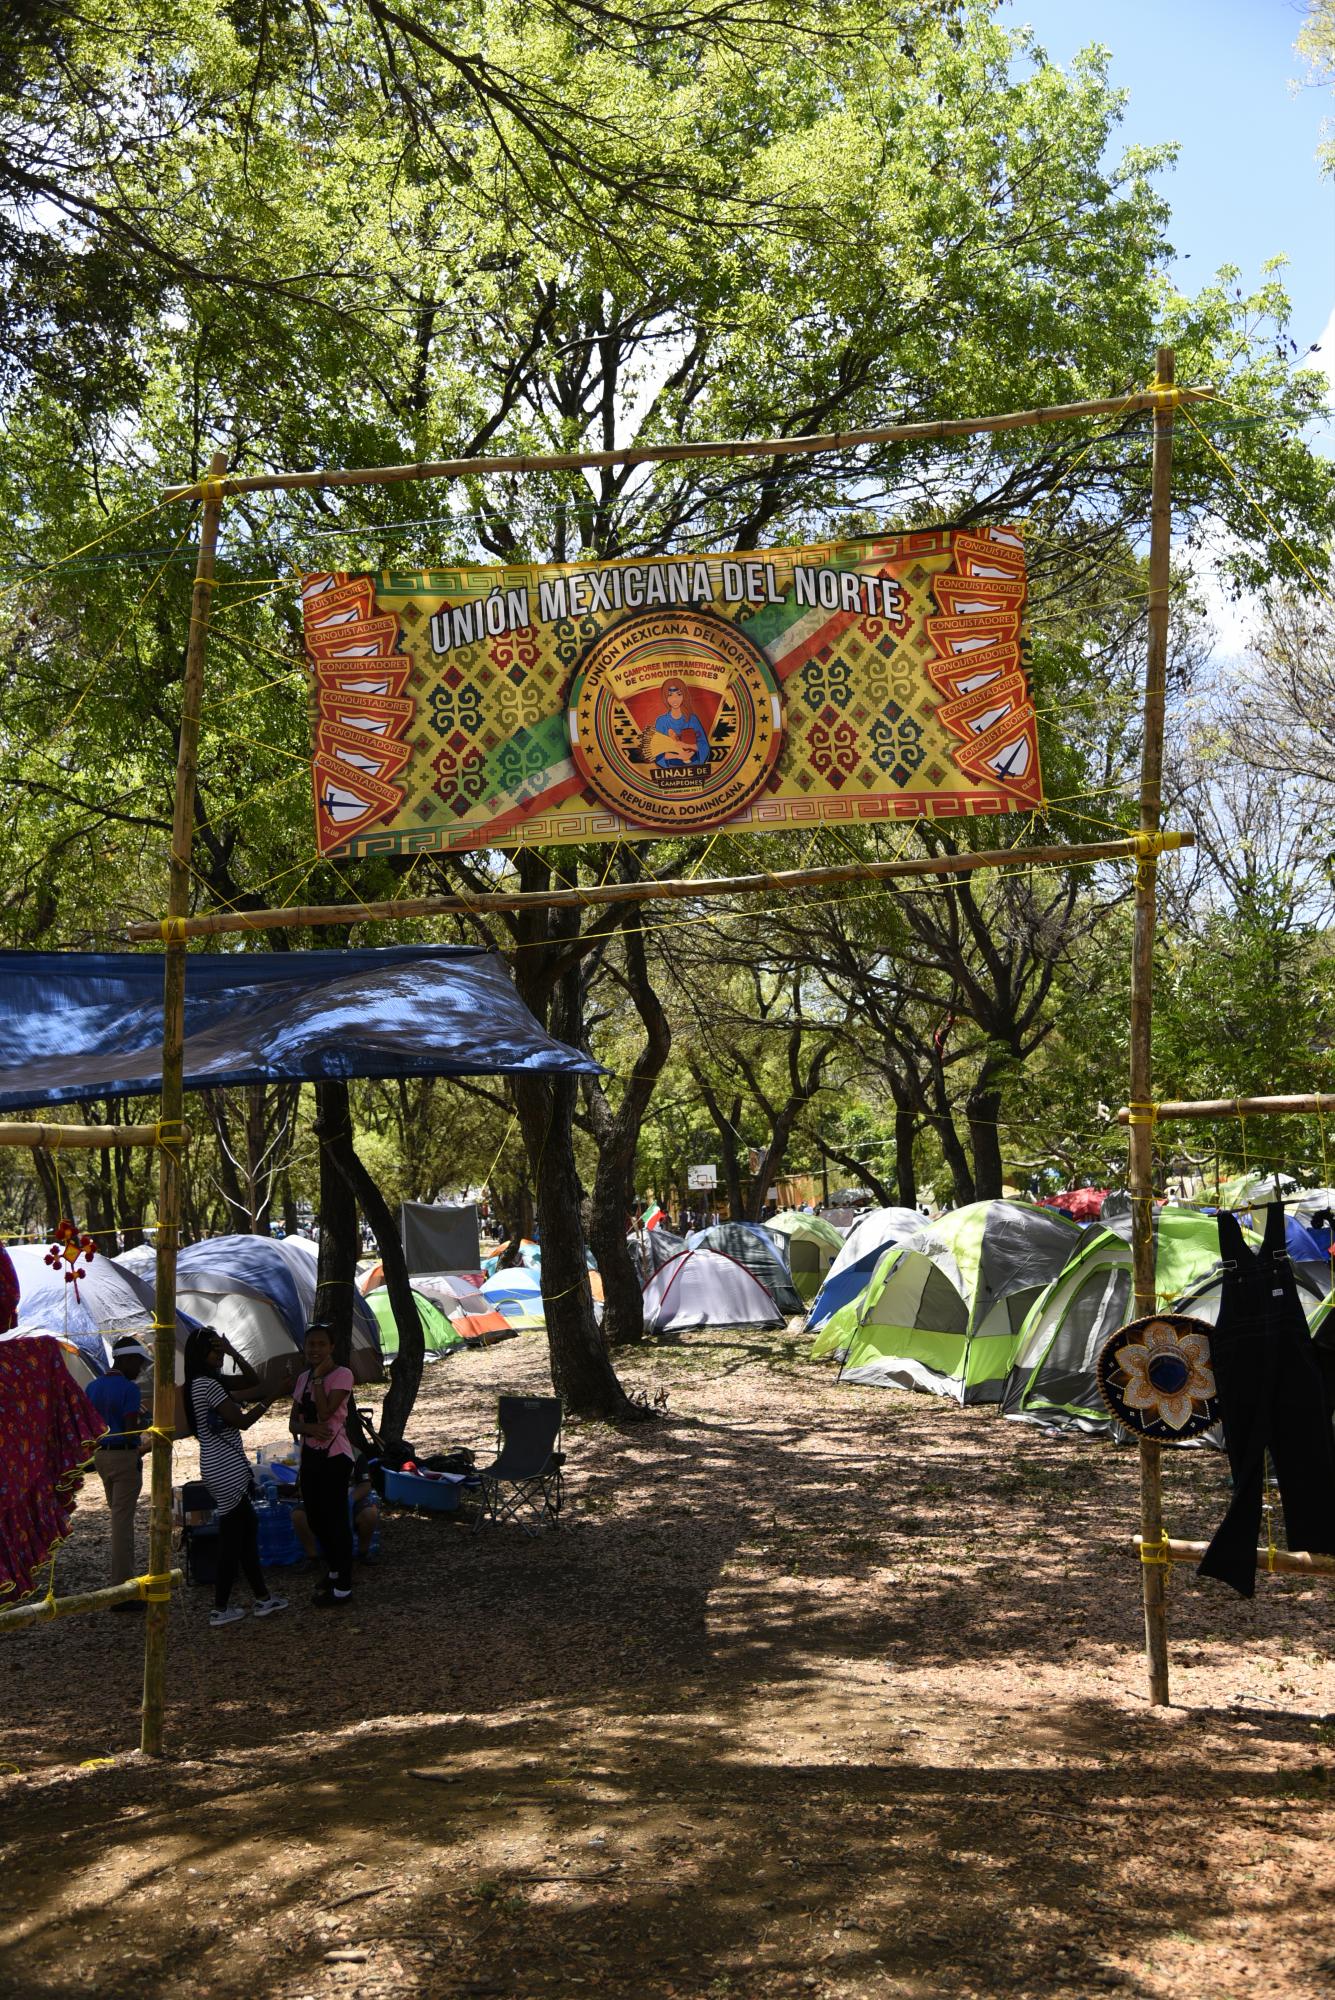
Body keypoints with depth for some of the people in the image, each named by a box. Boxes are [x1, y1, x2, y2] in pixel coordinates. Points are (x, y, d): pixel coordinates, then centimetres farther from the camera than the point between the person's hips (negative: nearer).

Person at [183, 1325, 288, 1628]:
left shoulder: (205, 1383, 12)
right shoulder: (207, 1384, -18)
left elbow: (252, 1381, 15)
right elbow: (241, 1421, -18)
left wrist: (234, 1353, 3)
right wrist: (268, 1401, -5)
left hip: (219, 1468, 10)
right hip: (226, 1470, -10)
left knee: (246, 1528, 15)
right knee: (232, 1535, -2)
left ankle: (262, 1597, 21)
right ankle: (220, 1608, 6)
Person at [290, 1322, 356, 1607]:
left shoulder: (342, 1375, -11)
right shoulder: (302, 1378, 10)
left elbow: (325, 1412, -22)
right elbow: (293, 1423, 7)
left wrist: (318, 1377, -17)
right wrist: (309, 1427, -15)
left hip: (334, 1456, -8)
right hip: (310, 1454, 8)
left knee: (335, 1519, -5)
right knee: (316, 1518, 15)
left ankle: (343, 1589, 2)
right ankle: (334, 1572, 33)